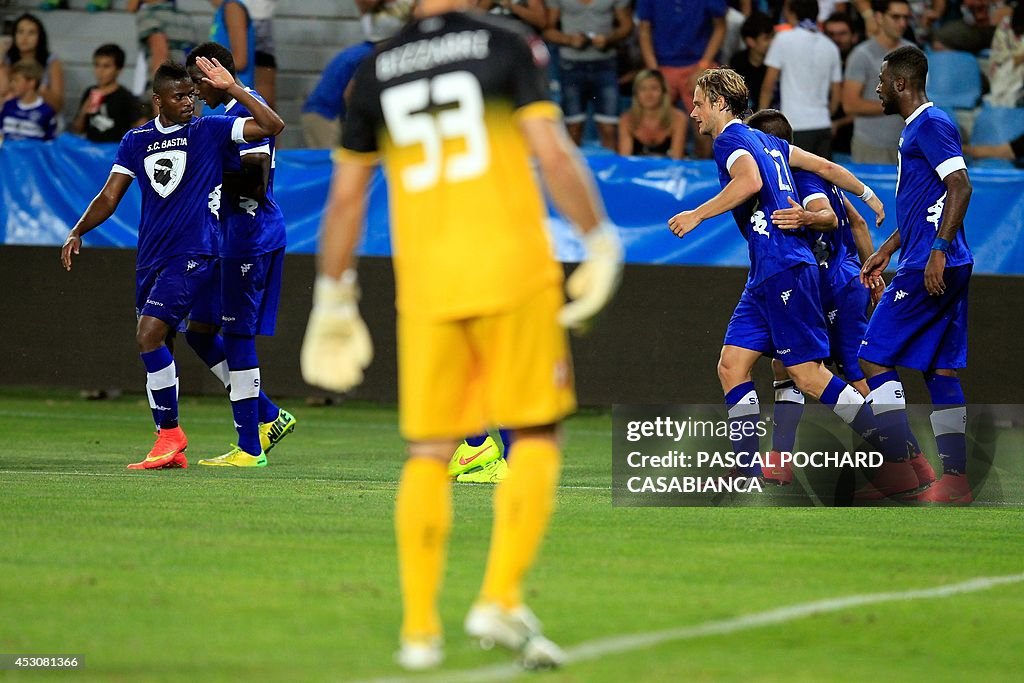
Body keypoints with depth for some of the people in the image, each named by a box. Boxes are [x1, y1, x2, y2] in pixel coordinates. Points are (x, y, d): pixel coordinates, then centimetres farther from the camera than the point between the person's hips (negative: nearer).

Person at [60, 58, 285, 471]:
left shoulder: (210, 130, 0)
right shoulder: (137, 140, 11)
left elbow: (273, 125, -9)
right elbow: (110, 196, 12)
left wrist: (231, 88, -16)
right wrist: (77, 232, -2)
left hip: (193, 255, -6)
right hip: (150, 257, 6)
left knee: (149, 336, -19)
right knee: (153, 344, 7)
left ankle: (170, 433, -8)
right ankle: (171, 450, 14)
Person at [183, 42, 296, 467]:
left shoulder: (246, 109, -15)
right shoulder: (233, 110, 17)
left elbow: (255, 181, -22)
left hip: (250, 237, -10)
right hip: (230, 240, 10)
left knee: (237, 335, -6)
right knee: (199, 330, 11)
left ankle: (250, 448, -1)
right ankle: (268, 417, 17)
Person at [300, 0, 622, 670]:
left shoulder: (377, 70, 11)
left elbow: (346, 196, 13)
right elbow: (553, 152, -9)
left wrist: (334, 296, 21)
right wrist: (602, 241, -1)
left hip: (425, 283, 3)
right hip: (511, 271, -3)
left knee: (429, 452, 8)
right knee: (537, 436, 7)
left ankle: (420, 628, 6)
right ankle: (501, 600, -6)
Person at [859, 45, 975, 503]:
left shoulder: (931, 125, -11)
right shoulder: (916, 129, 20)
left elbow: (960, 187, -21)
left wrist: (938, 251, -25)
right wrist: (886, 252, 32)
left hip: (928, 269, -10)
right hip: (940, 270, 10)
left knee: (875, 356, -6)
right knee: (939, 371, 7)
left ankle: (902, 465, -8)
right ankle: (955, 478, 5)